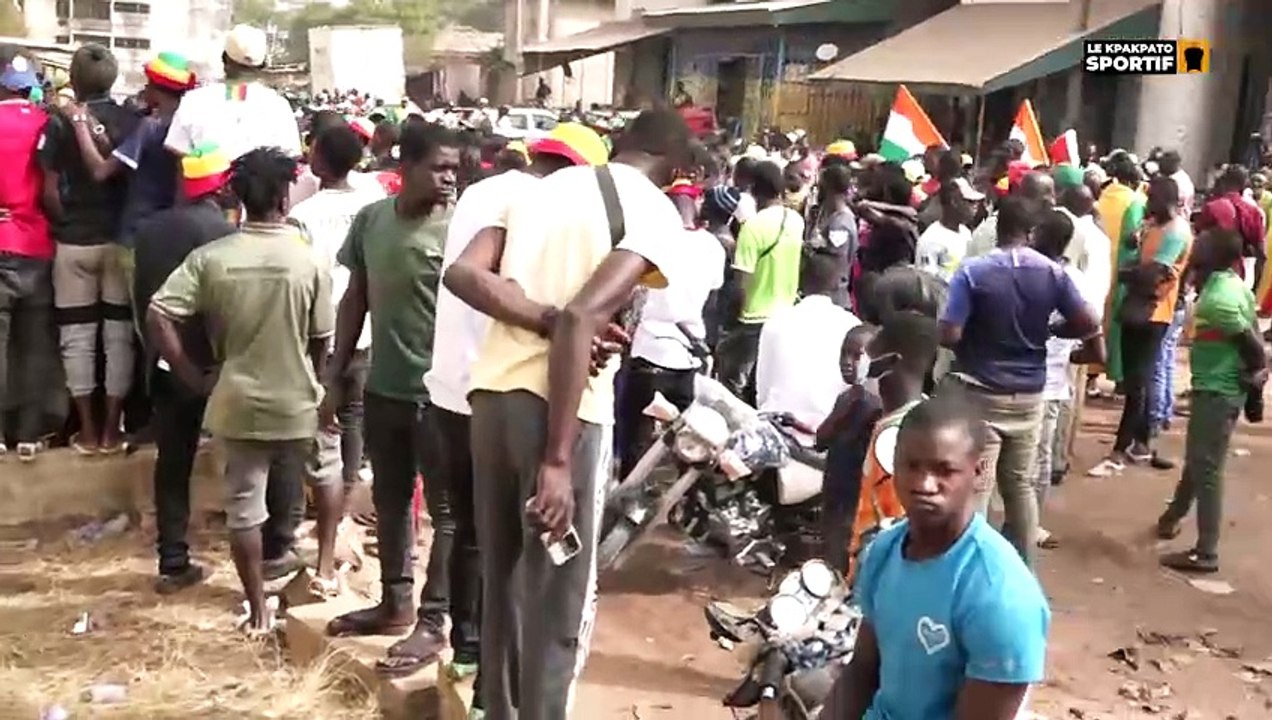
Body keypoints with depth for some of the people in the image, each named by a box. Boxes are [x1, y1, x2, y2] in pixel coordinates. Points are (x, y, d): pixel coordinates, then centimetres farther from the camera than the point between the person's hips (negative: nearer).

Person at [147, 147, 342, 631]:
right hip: (297, 402, -1)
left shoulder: (210, 257, -7)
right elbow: (322, 340, -5)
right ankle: (326, 564, 31)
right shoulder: (307, 260, -12)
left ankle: (258, 610, 23)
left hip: (238, 403, 1)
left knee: (243, 508, 12)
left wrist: (195, 377, -3)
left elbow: (158, 317, -13)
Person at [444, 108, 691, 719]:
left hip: (492, 393, 7)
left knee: (500, 582, 21)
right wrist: (557, 461, -22)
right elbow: (582, 316, -20)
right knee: (558, 605, 6)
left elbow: (462, 272, -2)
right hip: (563, 407, -7)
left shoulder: (544, 187, 15)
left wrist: (547, 320, -10)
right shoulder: (654, 211, -4)